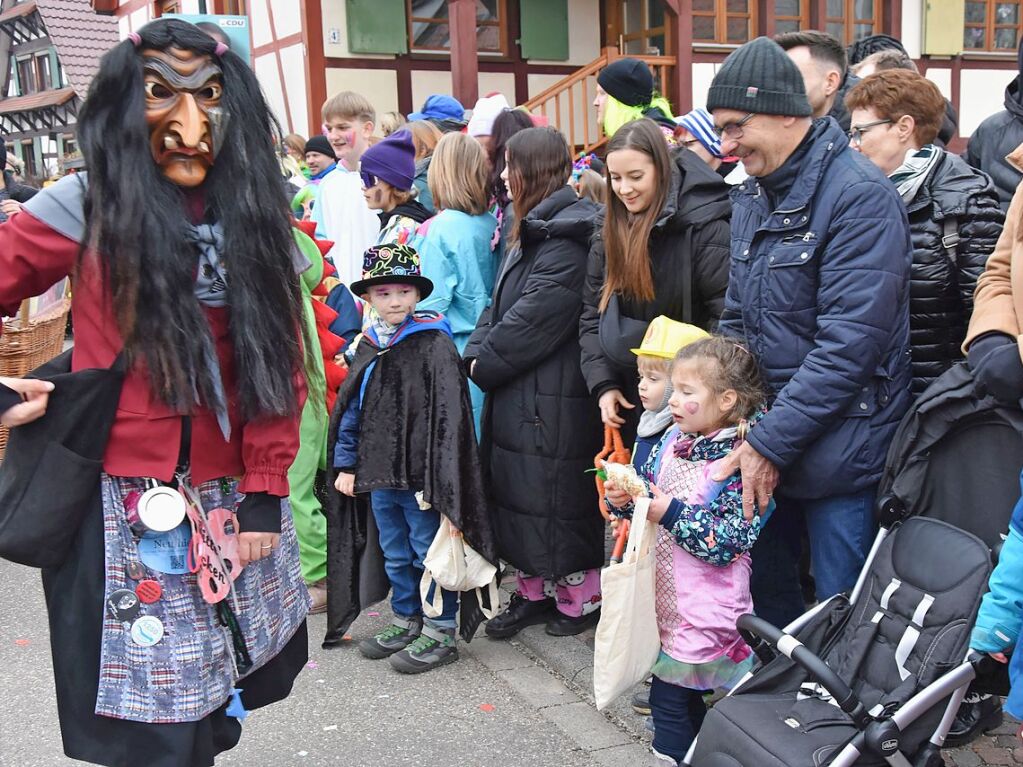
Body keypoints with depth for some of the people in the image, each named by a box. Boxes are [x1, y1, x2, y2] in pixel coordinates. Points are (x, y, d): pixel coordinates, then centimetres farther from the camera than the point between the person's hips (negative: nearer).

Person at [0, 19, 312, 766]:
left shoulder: (259, 221, 5)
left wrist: (264, 494, -1)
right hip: (121, 505, -3)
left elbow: (279, 367, 3)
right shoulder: (84, 208, -4)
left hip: (230, 502, 3)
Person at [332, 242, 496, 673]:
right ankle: (405, 621, 35)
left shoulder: (434, 345, -12)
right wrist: (347, 464, 10)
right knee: (395, 555, 19)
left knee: (430, 553, 5)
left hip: (420, 474, -7)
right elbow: (350, 412, 15)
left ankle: (440, 633, 18)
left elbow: (448, 417, -15)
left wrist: (435, 479, -19)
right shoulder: (366, 348, 8)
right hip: (379, 473, 7)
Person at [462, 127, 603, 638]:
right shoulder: (531, 230, 16)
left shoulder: (566, 238, -17)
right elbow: (501, 304, 15)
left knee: (557, 498, 1)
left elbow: (535, 318, -22)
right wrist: (475, 353, 1)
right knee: (516, 491, 16)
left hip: (553, 398, -10)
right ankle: (535, 591, 29)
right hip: (515, 391, 10)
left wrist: (484, 364, -12)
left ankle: (582, 597, 19)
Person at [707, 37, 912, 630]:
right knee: (764, 588, 17)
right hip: (761, 437, 7)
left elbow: (849, 343, -22)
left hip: (835, 445, -7)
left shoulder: (859, 195, -16)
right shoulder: (752, 195, 10)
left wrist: (772, 444, -20)